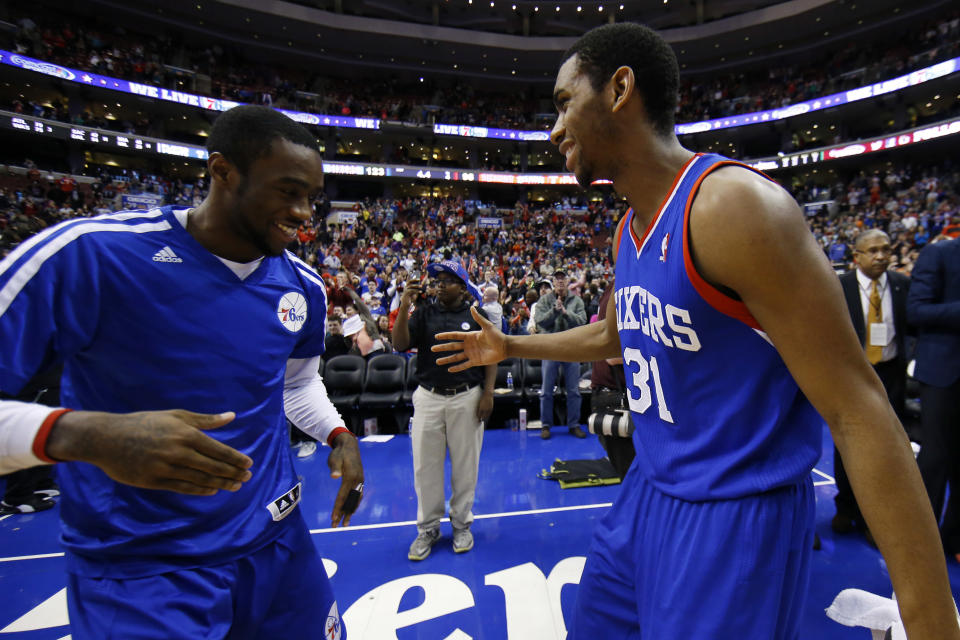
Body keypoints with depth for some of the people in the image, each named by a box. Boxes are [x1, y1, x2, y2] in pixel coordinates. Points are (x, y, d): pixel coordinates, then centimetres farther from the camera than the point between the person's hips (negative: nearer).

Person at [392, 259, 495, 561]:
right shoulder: (424, 313, 5)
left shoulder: (477, 316, 3)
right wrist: (405, 305, -17)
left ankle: (461, 524, 30)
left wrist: (488, 393, -6)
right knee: (425, 465, 9)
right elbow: (400, 344, -8)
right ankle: (428, 527, 28)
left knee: (465, 465, 10)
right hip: (428, 398, 1)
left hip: (467, 398, -1)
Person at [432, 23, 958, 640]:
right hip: (647, 492, 8)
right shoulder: (629, 230, 5)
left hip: (735, 518, -8)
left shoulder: (733, 204, -22)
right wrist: (510, 346, 24)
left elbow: (860, 413, -21)